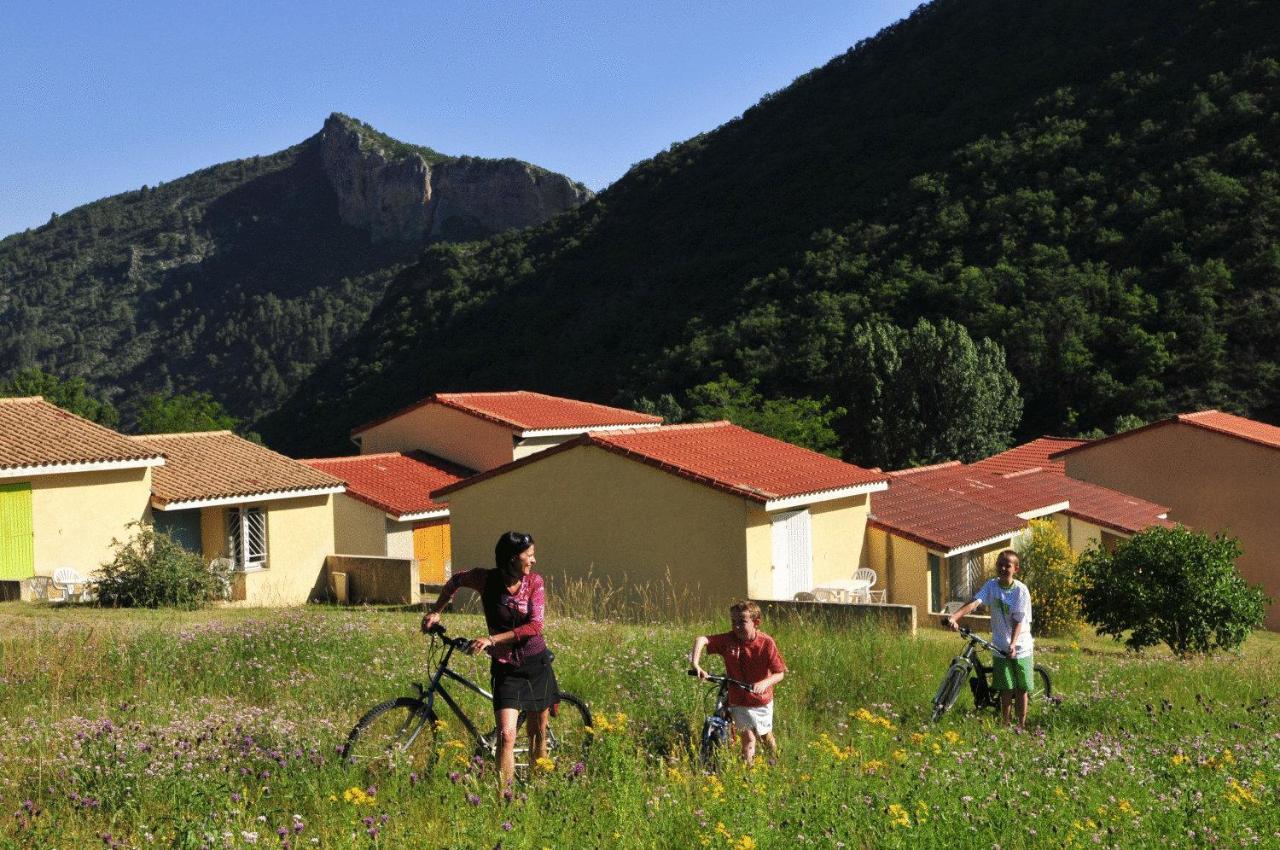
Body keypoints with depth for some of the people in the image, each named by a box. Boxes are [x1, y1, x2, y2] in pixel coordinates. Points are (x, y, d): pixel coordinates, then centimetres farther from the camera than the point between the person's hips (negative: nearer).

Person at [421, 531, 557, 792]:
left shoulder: (534, 582, -9)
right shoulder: (486, 579, -10)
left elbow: (535, 626, -18)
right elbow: (456, 580, 12)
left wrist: (492, 639, -25)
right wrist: (435, 612, 7)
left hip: (536, 664, 2)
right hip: (505, 668, -2)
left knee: (538, 731, 14)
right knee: (506, 734, -16)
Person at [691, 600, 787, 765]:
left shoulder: (766, 643, -18)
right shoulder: (729, 640, -16)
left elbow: (780, 673, -17)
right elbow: (701, 639, -22)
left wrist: (764, 683, -37)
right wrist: (696, 664, -37)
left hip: (762, 700, 0)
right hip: (738, 700, 0)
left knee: (766, 736, 20)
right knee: (749, 739, -9)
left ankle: (775, 764, 47)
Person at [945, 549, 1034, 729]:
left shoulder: (1021, 590, -10)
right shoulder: (991, 586, -6)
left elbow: (1019, 620, -13)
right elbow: (973, 603, -21)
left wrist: (1013, 644, -26)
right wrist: (954, 617, -38)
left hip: (1020, 646, -1)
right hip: (1001, 647, 1)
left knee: (1021, 690, 5)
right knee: (1006, 691, 1)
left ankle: (1021, 727, 18)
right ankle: (1006, 726, 13)